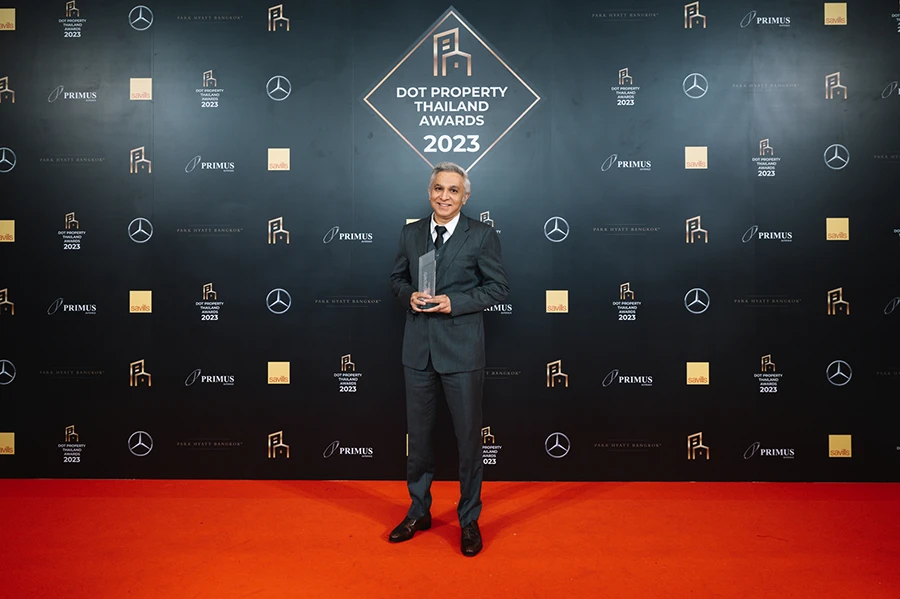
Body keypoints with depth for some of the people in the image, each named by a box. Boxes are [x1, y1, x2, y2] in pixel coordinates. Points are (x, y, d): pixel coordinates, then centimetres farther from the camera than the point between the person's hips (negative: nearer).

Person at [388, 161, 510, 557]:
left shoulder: (482, 235, -4)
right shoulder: (410, 233, 8)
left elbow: (498, 287, -5)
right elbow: (397, 278, 15)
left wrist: (453, 302, -17)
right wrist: (409, 296, -8)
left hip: (462, 350, -4)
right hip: (418, 349, 4)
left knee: (468, 438, 6)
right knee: (418, 435, 15)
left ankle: (469, 520, 24)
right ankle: (418, 512, 33)